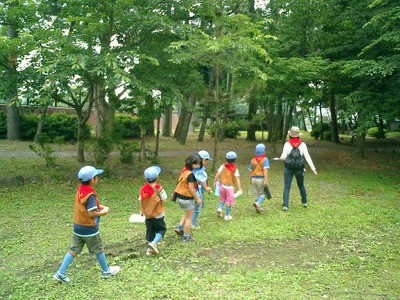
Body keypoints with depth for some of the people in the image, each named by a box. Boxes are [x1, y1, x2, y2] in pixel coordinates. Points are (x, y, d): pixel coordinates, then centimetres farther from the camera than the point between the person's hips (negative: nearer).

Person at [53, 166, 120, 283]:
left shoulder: (80, 190, 1)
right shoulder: (90, 195, -26)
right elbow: (91, 214, -27)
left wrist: (99, 206, 7)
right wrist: (103, 212, -12)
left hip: (77, 227, 7)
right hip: (89, 229, -7)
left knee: (73, 250, 14)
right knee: (99, 250, 12)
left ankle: (60, 273, 14)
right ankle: (106, 271, 28)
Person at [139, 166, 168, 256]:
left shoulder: (143, 189, -5)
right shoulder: (159, 188, -18)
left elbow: (141, 201, 3)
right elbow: (164, 200, -15)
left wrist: (142, 211, 18)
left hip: (147, 215, 5)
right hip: (158, 214, -4)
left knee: (150, 231, 17)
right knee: (162, 229, 12)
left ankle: (150, 249, 19)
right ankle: (154, 243, -7)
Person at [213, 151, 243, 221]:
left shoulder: (223, 166, -3)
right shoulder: (235, 169, -9)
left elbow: (218, 174, -9)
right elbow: (237, 179, -13)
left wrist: (215, 182, 1)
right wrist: (239, 189, -11)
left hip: (222, 185, 3)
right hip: (230, 187, -3)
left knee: (222, 199, 21)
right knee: (229, 201, 9)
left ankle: (220, 208, -3)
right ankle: (227, 215, 14)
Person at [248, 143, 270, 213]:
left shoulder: (253, 160, 5)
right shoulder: (265, 159, -8)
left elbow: (251, 171, 8)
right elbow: (265, 170, -18)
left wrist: (251, 181, 19)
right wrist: (266, 180, -22)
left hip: (254, 179, 4)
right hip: (261, 179, -4)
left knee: (256, 194, 15)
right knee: (263, 194, 6)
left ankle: (258, 208, 19)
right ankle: (258, 203, -19)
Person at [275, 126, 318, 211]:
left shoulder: (287, 144, -7)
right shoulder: (302, 144, -4)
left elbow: (283, 157, -12)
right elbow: (307, 157, -6)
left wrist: (278, 158, 9)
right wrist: (313, 168, -3)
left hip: (288, 168, -1)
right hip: (299, 169, 1)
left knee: (287, 187, 4)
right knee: (301, 186, 21)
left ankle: (285, 205, -4)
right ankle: (304, 202, 36)